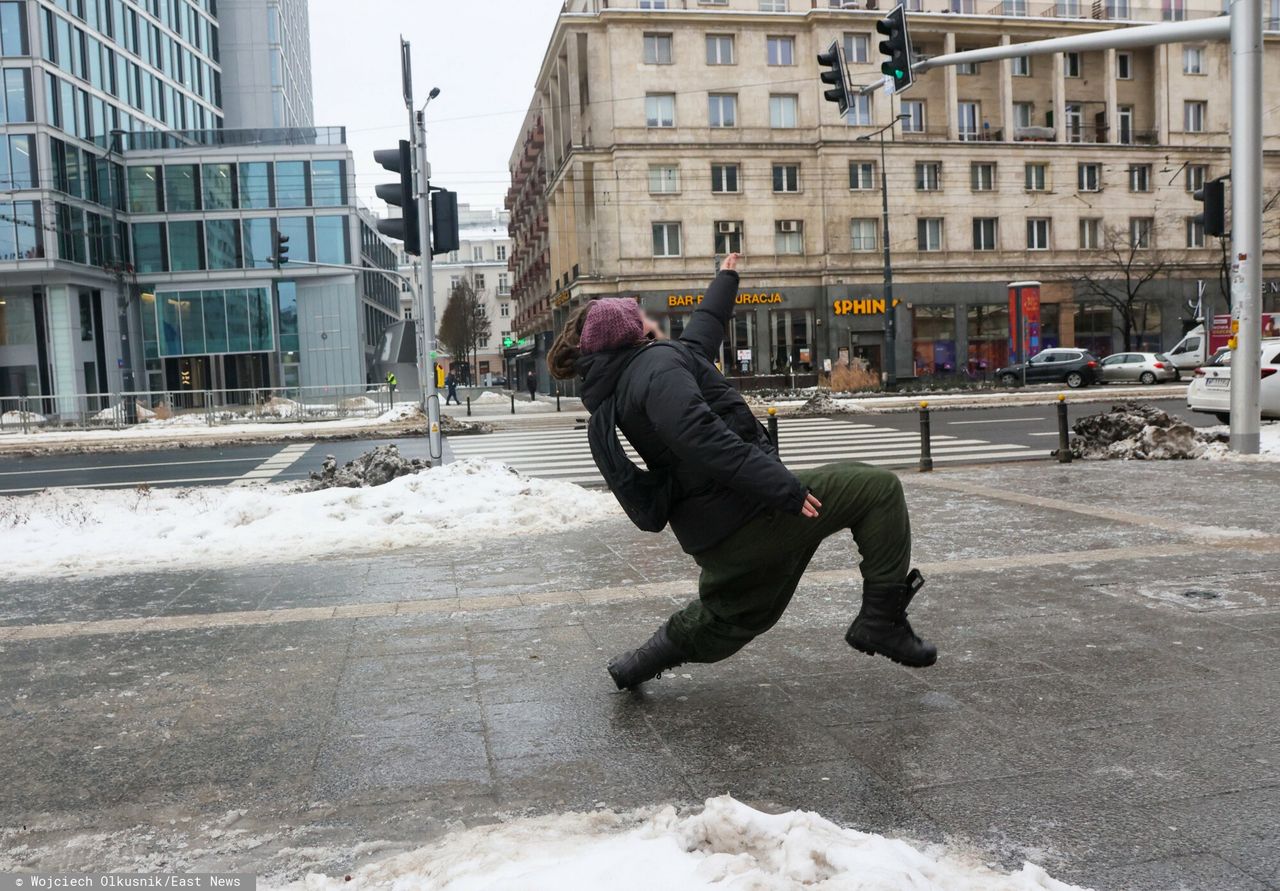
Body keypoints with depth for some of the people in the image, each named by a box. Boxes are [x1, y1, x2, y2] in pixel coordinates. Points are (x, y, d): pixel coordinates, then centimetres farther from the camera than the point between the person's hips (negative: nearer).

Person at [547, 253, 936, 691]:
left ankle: (640, 663, 30)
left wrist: (726, 280, 44)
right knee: (878, 489, 0)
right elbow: (700, 437, -30)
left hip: (712, 535, 10)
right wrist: (783, 487, -31)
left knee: (730, 617, 30)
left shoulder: (614, 391, 16)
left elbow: (701, 331, 32)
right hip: (742, 511, -10)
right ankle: (882, 619, 2)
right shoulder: (657, 364, -13)